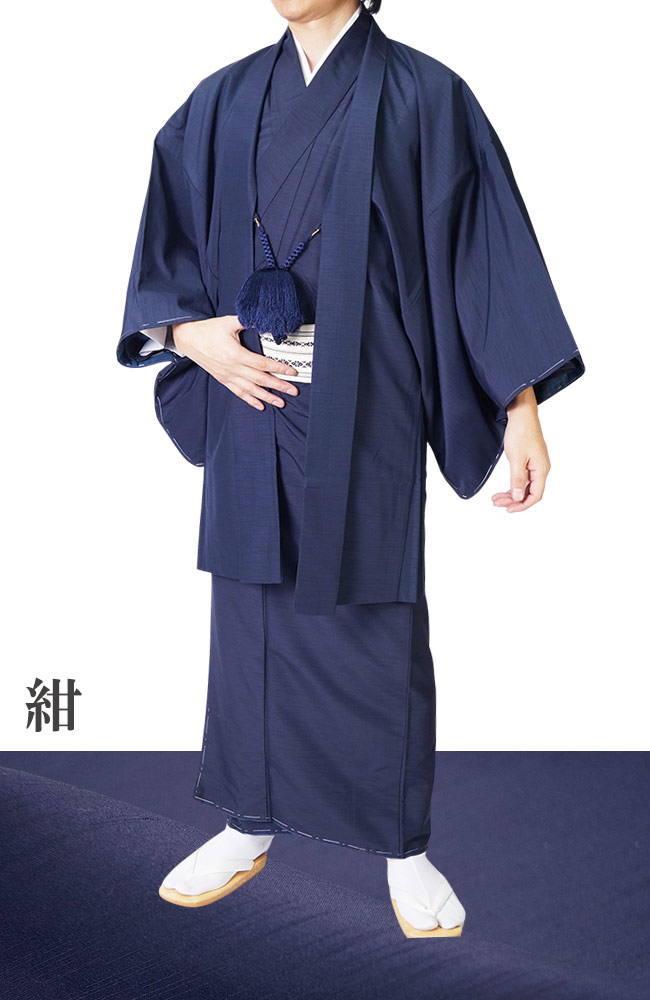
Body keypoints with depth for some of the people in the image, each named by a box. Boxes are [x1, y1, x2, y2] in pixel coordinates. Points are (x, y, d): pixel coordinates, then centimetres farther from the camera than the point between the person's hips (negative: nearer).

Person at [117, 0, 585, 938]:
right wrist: (191, 334, -6)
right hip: (248, 400, 4)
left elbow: (486, 244, -5)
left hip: (365, 410, -3)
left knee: (378, 619, 3)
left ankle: (405, 847, 20)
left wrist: (524, 409, -10)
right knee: (250, 608, 10)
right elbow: (164, 245, 15)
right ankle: (251, 825, 28)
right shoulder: (224, 103, 10)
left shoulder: (423, 95, -1)